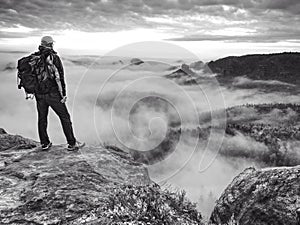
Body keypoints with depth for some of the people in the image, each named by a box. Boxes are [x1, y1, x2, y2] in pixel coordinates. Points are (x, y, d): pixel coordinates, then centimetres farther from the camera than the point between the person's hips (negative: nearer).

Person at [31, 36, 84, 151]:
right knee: (65, 117, 5)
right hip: (53, 94, -5)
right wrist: (63, 94, -11)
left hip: (39, 94, 5)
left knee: (42, 118, 17)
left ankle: (44, 143, 25)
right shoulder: (54, 57, -11)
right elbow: (59, 77, -15)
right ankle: (72, 143, 8)